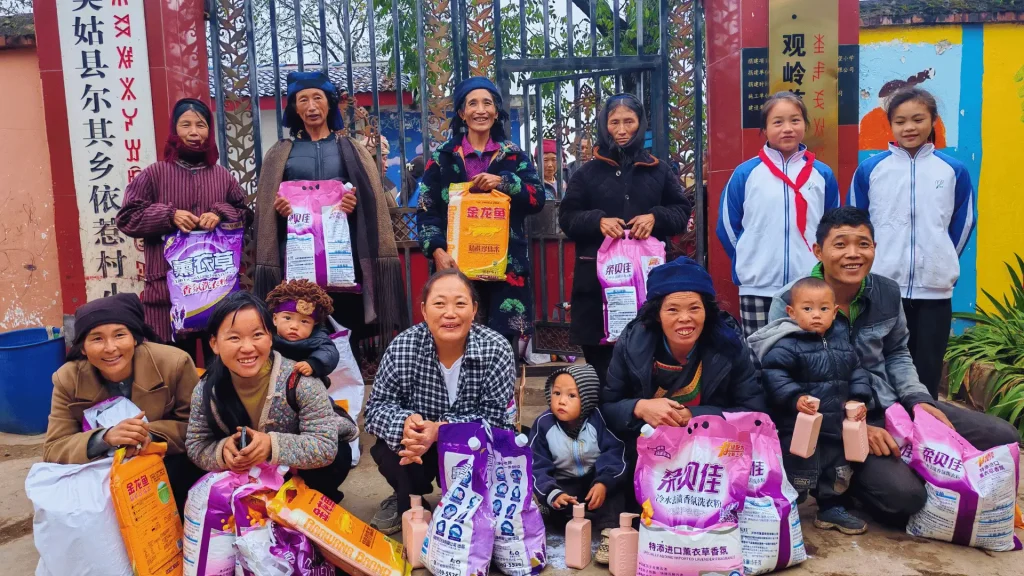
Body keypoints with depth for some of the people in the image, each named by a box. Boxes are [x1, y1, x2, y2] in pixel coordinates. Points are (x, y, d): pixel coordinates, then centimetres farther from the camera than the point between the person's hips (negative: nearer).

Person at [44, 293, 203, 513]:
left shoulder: (174, 363, -20)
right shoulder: (68, 379, -13)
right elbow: (52, 451, -14)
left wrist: (150, 434, -32)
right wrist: (106, 437, -34)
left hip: (168, 467, -2)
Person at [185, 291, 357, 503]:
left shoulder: (300, 381, -29)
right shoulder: (205, 390, -16)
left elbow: (327, 445, -30)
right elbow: (195, 446, -9)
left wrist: (272, 445, -44)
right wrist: (223, 450, -32)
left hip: (301, 476, -3)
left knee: (339, 454, -30)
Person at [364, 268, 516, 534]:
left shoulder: (497, 349, -21)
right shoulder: (403, 346, -18)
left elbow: (494, 417, -23)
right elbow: (377, 406, -15)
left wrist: (440, 430, -39)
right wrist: (405, 424, -39)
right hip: (420, 449, 1)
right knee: (387, 447, -27)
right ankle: (409, 502, 10)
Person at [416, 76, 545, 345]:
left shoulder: (514, 155, 11)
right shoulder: (443, 157, 8)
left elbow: (538, 199, 2)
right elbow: (426, 211, 3)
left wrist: (503, 182, -14)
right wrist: (437, 251, -12)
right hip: (457, 264, 0)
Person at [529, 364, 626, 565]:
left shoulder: (597, 419, -17)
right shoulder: (543, 424, -15)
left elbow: (614, 453, -19)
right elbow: (537, 467, -15)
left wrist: (603, 483, -36)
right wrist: (553, 494, -32)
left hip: (595, 480, 0)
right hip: (561, 486, 1)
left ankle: (610, 531, -33)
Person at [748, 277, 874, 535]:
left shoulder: (842, 340, 6)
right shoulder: (787, 344, -18)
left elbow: (857, 372, 14)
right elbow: (774, 376, -25)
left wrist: (859, 399, 1)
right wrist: (795, 398, -34)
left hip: (835, 425, 7)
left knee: (836, 470, 23)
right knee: (795, 474, 0)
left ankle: (832, 508, 42)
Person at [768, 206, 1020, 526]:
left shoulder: (888, 292, 1)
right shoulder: (790, 303, -16)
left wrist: (917, 399, -1)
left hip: (893, 404, 6)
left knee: (1002, 437, -3)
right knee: (902, 492, -29)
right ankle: (848, 480, 6)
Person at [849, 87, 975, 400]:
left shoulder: (954, 171, 2)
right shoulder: (869, 169, -1)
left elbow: (963, 224, 12)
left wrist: (941, 262, 13)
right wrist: (873, 264, 8)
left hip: (935, 290, 1)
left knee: (927, 373, 9)